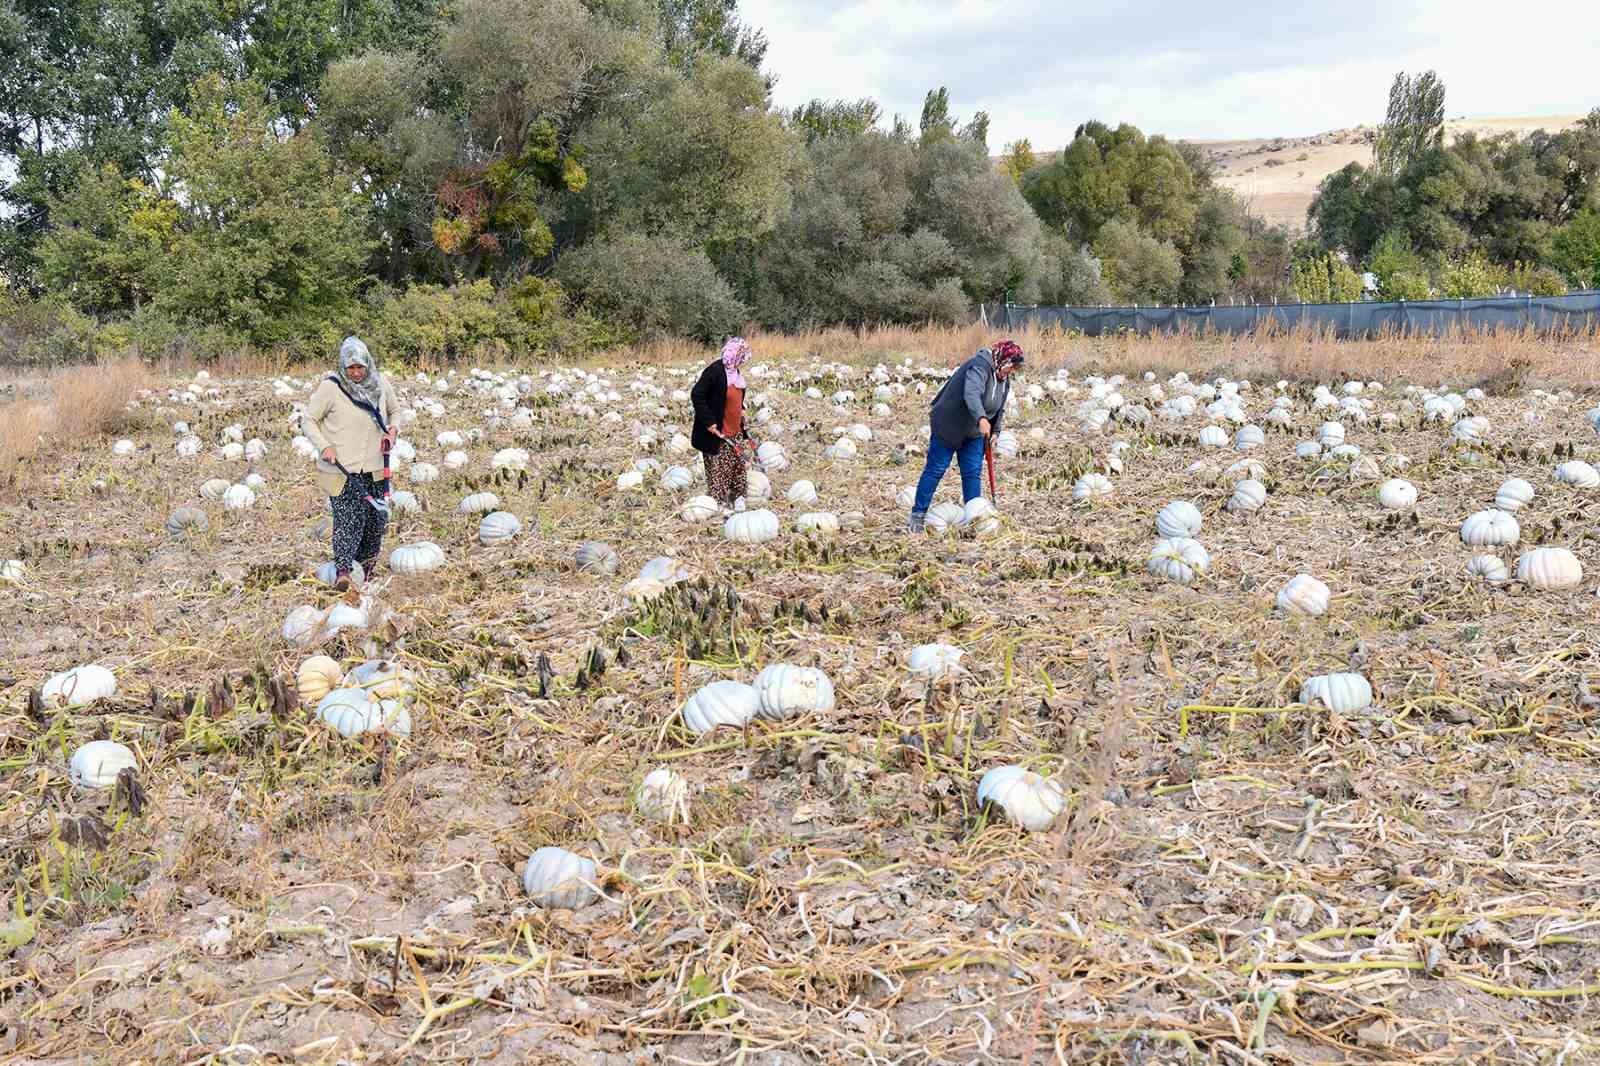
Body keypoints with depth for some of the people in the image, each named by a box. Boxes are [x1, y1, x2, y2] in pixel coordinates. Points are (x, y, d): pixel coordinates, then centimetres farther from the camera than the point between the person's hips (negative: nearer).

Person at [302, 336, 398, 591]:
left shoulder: (380, 384, 4)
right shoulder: (330, 387, -9)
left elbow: (395, 412, 22)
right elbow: (308, 420, -1)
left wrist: (392, 431, 2)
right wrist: (324, 446, -14)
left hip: (375, 467, 5)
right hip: (342, 468, -4)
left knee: (377, 518, 10)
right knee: (348, 519, -14)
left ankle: (367, 564, 31)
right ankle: (342, 571, -13)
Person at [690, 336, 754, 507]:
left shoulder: (734, 372, 6)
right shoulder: (714, 371, -21)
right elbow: (696, 395, -22)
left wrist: (740, 409, 9)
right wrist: (709, 421, -23)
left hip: (735, 432, 9)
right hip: (717, 435, -9)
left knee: (738, 467, 17)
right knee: (718, 472, 1)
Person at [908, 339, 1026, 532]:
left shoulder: (1004, 380, 4)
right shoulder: (979, 367, -24)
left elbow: (999, 409, 18)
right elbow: (971, 394, -42)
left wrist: (995, 431, 10)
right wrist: (982, 419, -55)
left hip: (973, 432, 8)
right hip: (948, 426, -8)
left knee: (973, 473, 3)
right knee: (935, 469, -4)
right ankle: (918, 515, 2)